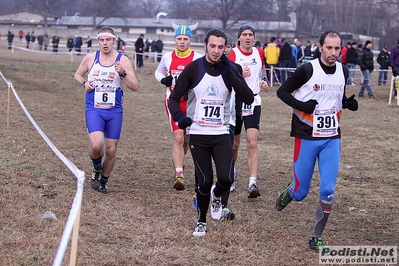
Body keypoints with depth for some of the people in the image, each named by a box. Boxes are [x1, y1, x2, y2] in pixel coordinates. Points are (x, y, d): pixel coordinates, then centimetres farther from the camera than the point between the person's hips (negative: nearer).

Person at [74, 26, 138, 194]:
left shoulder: (122, 60, -2)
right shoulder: (90, 58, 2)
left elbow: (134, 87, -5)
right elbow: (77, 74, 19)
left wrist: (123, 73, -22)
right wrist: (84, 83, -3)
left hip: (114, 111, 1)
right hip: (94, 109, -1)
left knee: (111, 150, 5)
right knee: (96, 145, -22)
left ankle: (103, 181, 28)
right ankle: (97, 168, 10)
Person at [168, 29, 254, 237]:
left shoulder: (230, 70, 0)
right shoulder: (193, 69, -5)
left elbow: (249, 98, -10)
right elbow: (174, 97, -1)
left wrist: (230, 74, -18)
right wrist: (179, 116, -22)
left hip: (221, 134, 1)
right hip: (197, 134, -1)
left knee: (226, 178, -14)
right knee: (204, 181, -1)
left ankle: (216, 196, 23)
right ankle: (201, 221, 24)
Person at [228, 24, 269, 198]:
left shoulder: (259, 53, 6)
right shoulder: (232, 54, -7)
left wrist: (264, 81, 4)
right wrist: (239, 74, -30)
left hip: (254, 102, 2)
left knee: (252, 143, -13)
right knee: (234, 145, 10)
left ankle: (252, 184, -19)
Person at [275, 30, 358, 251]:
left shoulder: (343, 71, 3)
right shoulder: (307, 70, -13)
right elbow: (282, 91, -6)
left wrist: (348, 103, -3)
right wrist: (301, 105, -23)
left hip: (332, 139, 4)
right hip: (307, 138, -4)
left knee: (328, 192, -4)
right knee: (300, 192, 5)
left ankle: (316, 238, 9)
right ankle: (287, 195, 42)